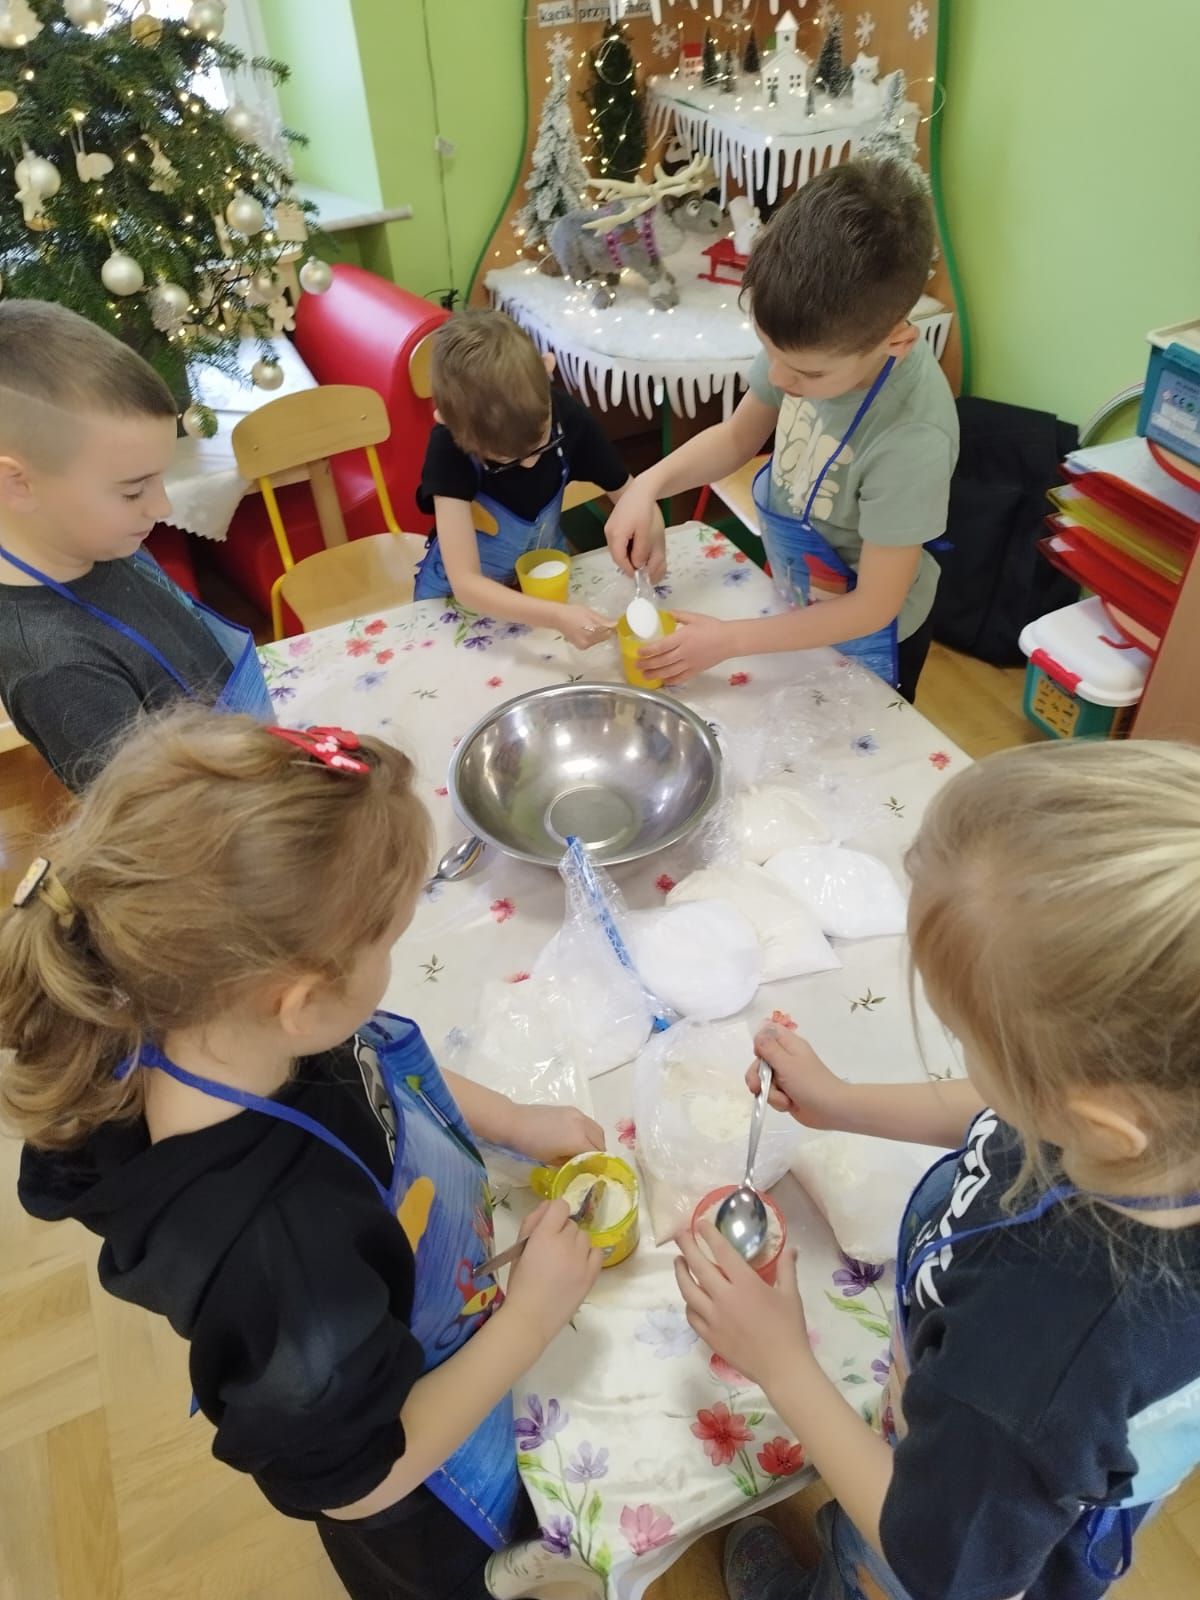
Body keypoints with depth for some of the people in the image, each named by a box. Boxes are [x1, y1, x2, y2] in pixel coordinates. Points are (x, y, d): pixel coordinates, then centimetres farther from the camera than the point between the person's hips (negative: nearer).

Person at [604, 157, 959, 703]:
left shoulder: (911, 440, -39)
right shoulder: (817, 342, -22)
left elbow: (873, 607, -28)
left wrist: (730, 640, -25)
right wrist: (647, 486, -19)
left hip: (862, 638, -5)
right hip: (797, 604, 6)